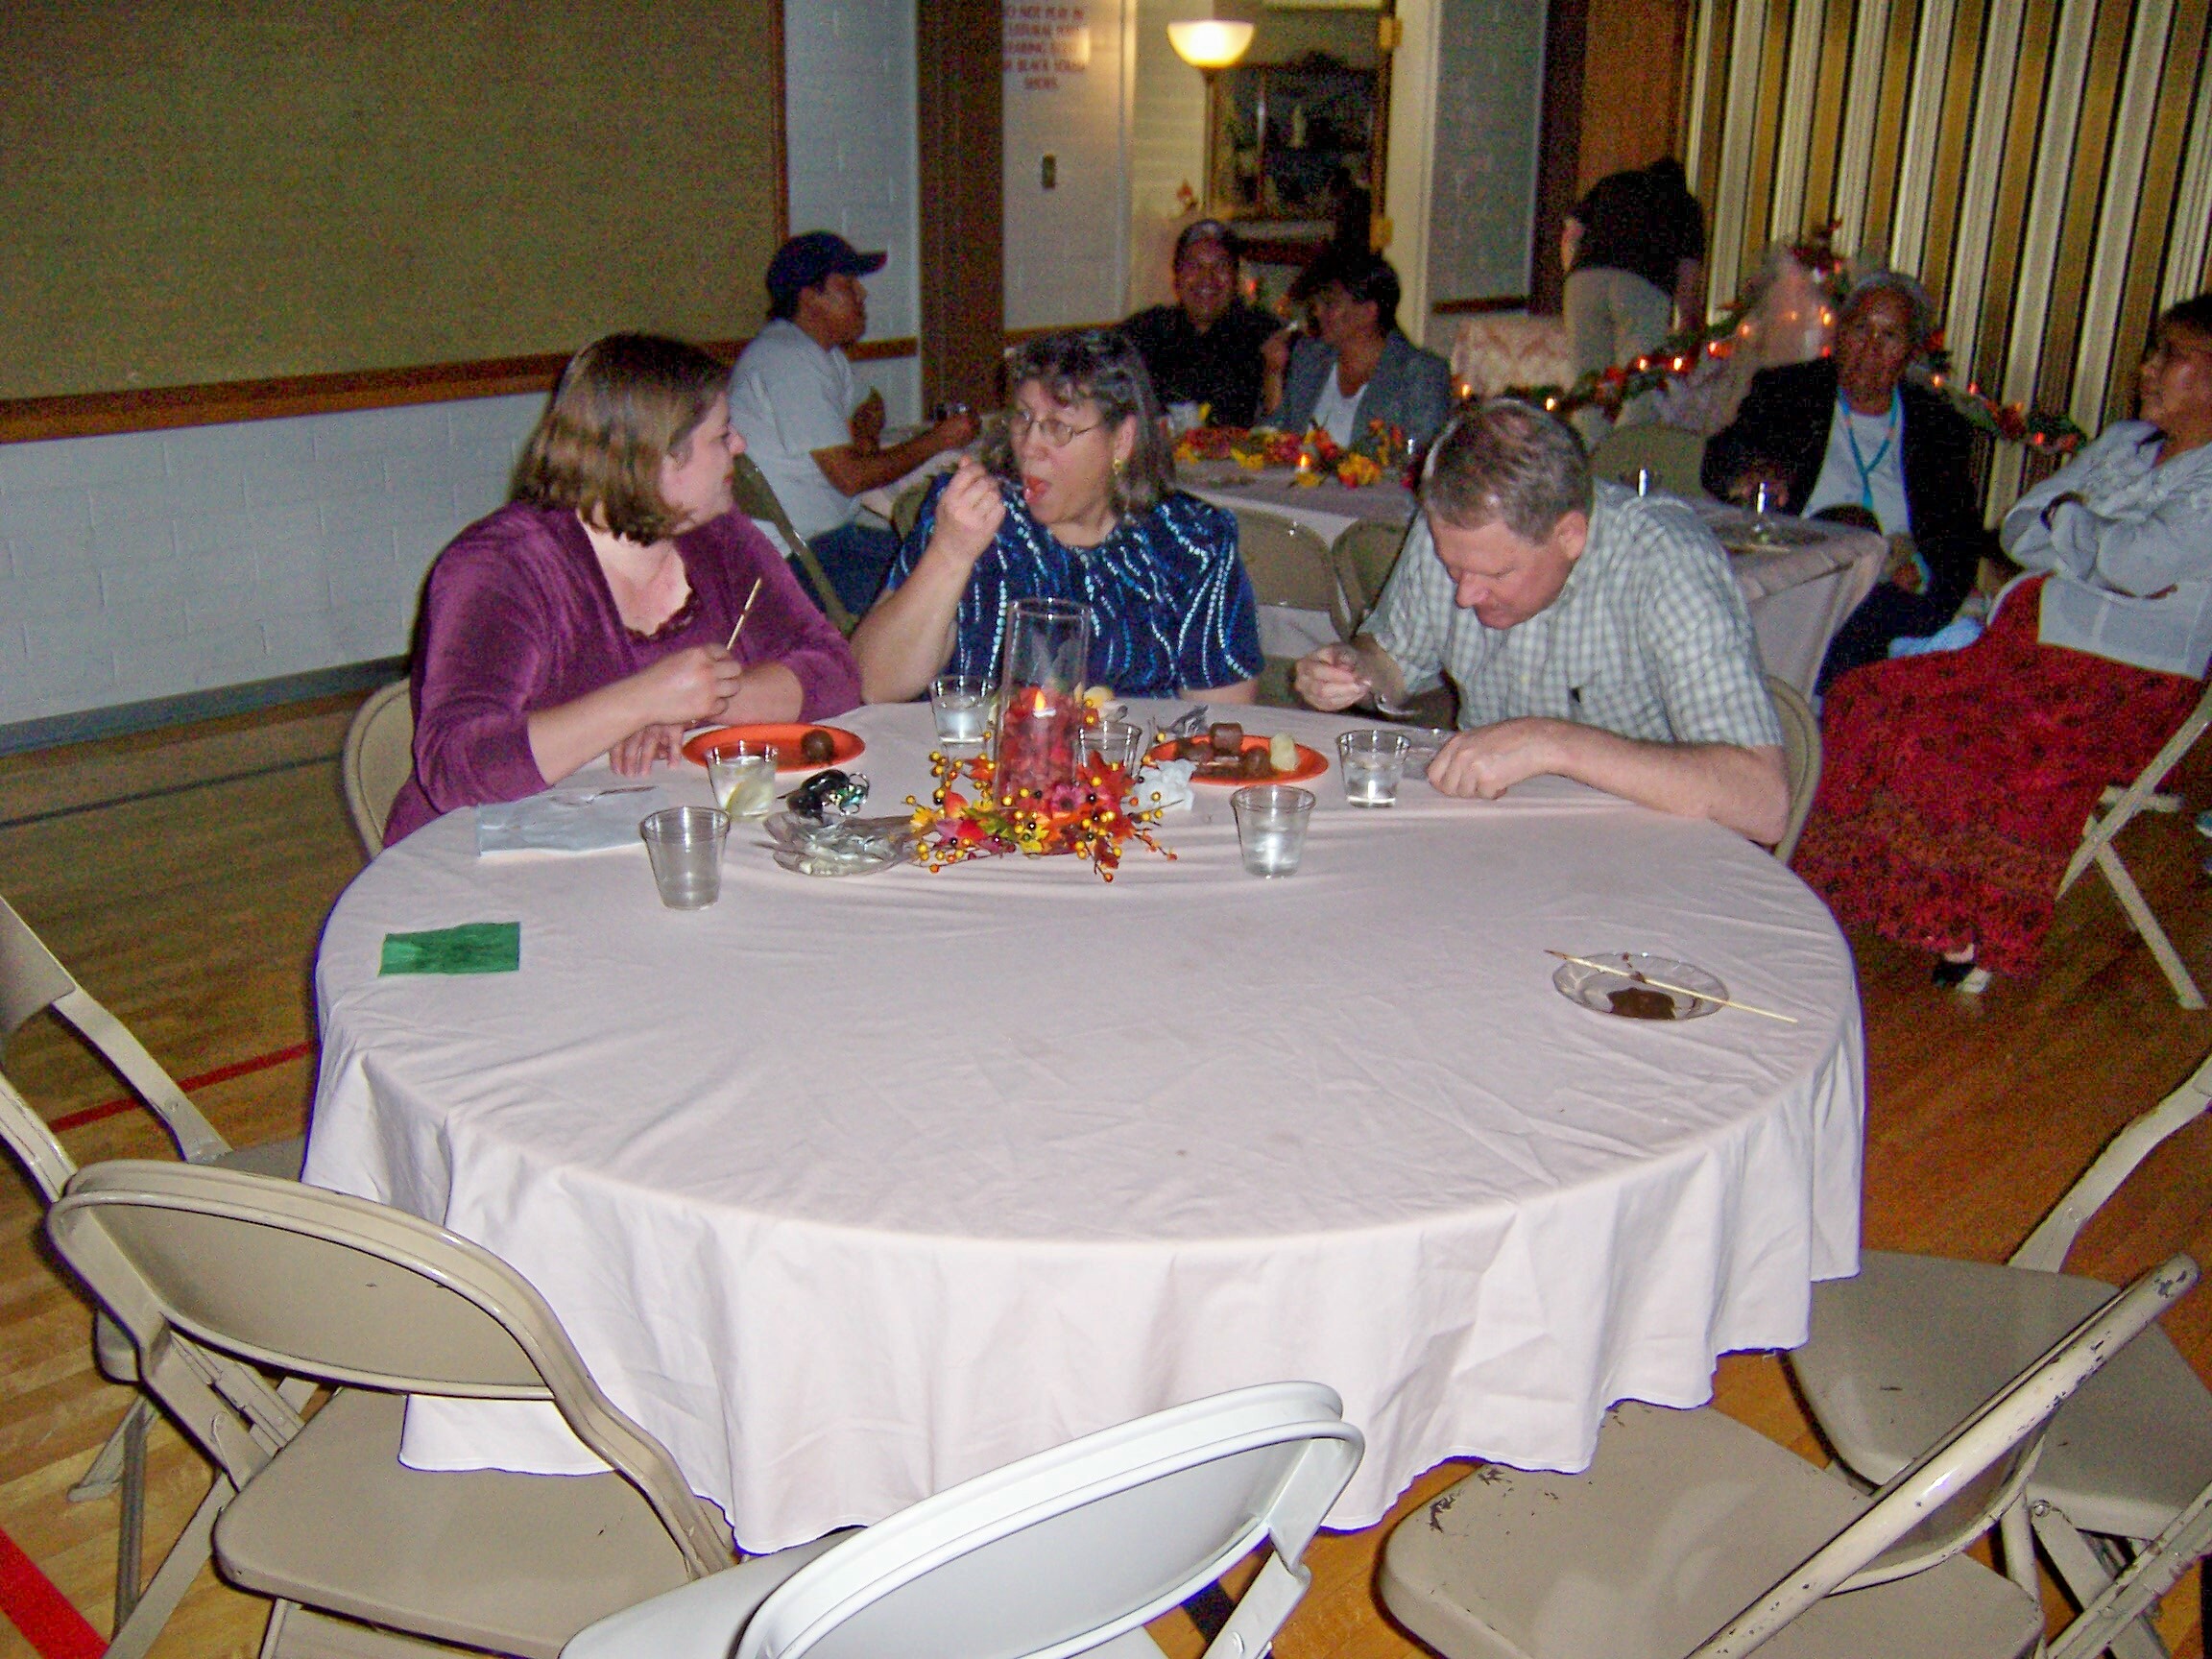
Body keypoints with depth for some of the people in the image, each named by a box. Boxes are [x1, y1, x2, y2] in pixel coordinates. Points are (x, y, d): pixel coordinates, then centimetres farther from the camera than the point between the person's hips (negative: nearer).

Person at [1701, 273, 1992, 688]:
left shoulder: (1941, 428, 19)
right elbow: (1718, 460, 1)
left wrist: (1919, 569, -10)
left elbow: (1964, 539, 14)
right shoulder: (1784, 391, 17)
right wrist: (1746, 473, -24)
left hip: (1890, 592, 1)